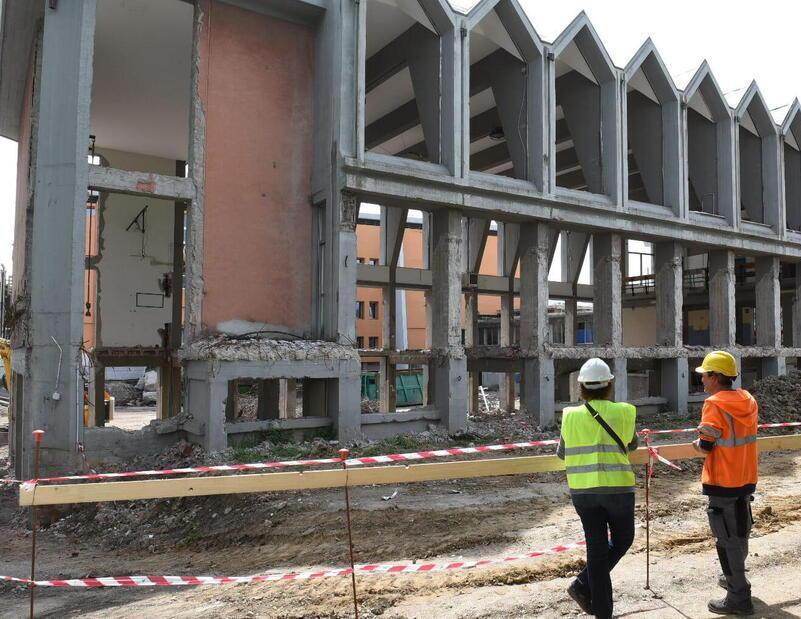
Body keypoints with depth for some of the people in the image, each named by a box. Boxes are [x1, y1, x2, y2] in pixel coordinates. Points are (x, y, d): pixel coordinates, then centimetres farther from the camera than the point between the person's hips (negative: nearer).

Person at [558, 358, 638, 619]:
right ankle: (583, 585, 9)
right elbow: (631, 444, 12)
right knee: (622, 540, 19)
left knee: (596, 547, 11)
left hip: (582, 491, 2)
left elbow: (562, 453, 9)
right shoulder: (623, 412, -5)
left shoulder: (570, 415, -2)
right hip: (617, 488, -2)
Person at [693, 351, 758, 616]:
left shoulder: (715, 404, -19)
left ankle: (739, 598, 9)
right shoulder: (748, 400, 4)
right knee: (739, 533, 22)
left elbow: (706, 446, -17)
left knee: (727, 538, 2)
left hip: (723, 482, -8)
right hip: (746, 478, 8)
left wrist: (698, 444, 2)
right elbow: (740, 435, 14)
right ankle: (735, 579, 39)